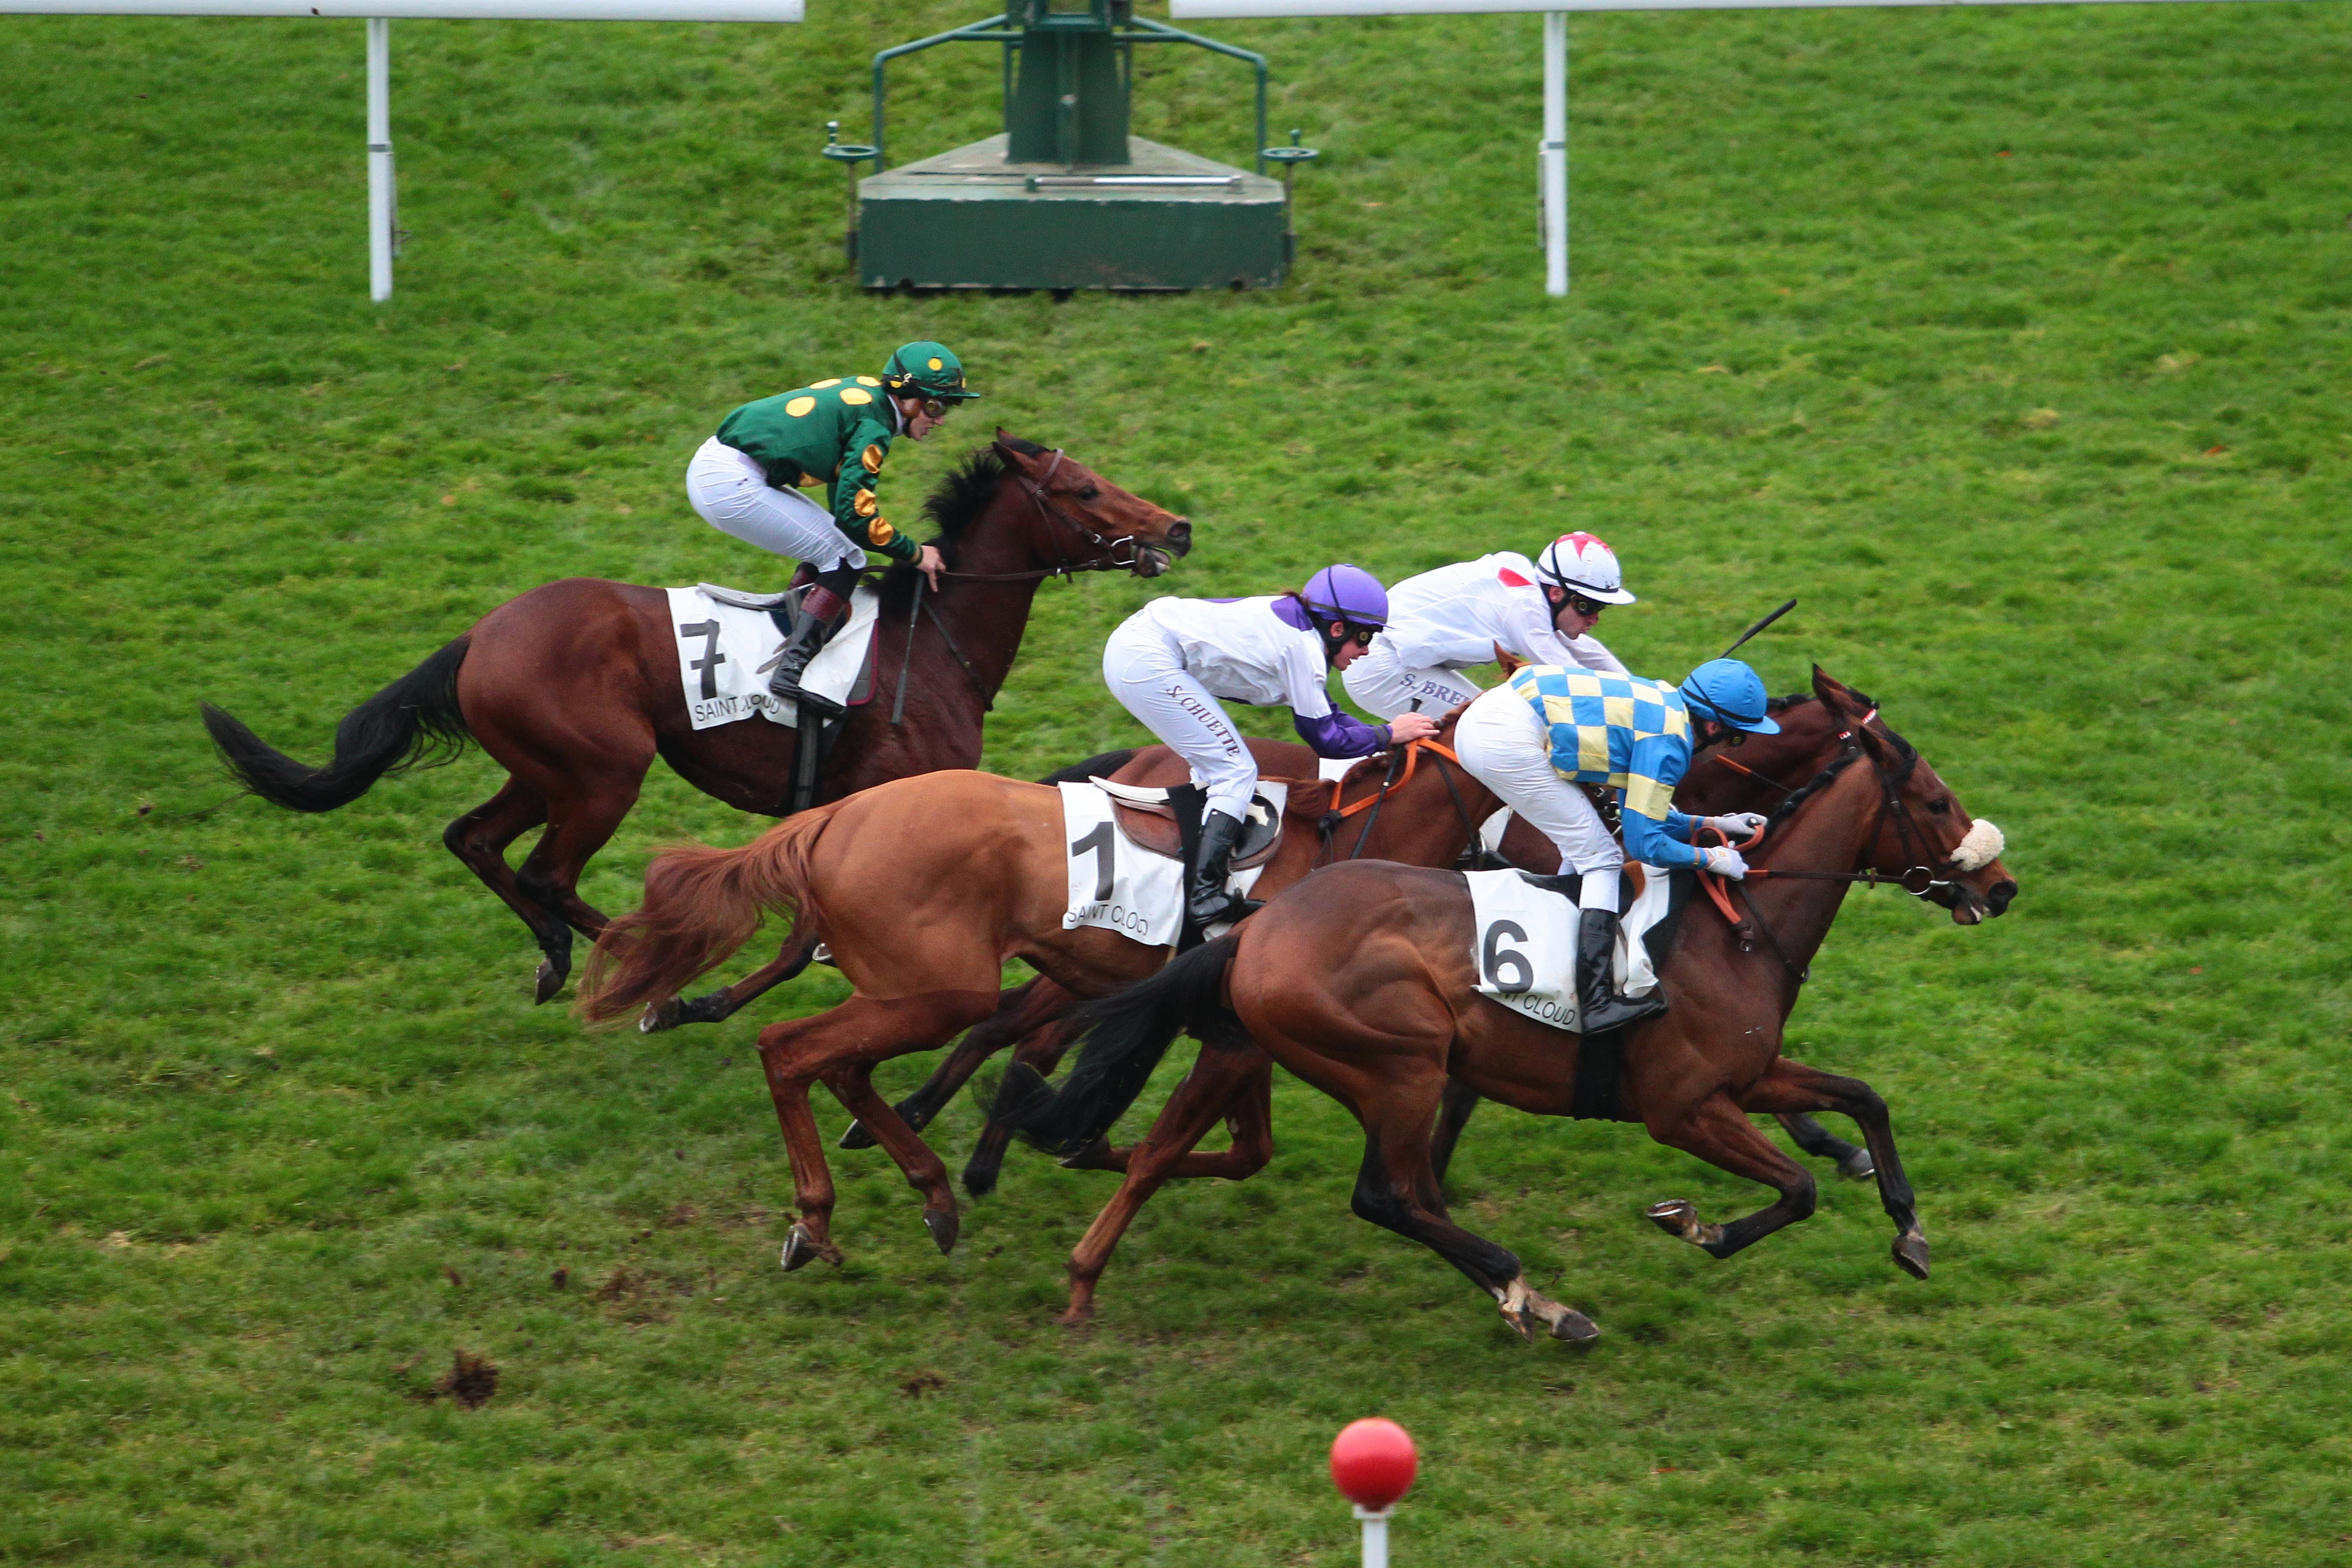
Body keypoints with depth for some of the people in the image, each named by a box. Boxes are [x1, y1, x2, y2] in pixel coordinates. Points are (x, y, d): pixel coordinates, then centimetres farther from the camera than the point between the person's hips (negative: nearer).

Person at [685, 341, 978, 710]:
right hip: (733, 484, -10)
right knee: (844, 559, -7)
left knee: (828, 548, 19)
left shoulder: (858, 391, 17)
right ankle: (792, 670, -17)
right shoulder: (874, 424, -11)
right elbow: (854, 511, -16)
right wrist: (914, 554, -5)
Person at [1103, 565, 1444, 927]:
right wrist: (1389, 734, 4)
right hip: (1147, 662, -10)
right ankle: (1205, 897, -14)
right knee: (1236, 772, -6)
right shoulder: (1303, 648, -13)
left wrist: (1389, 735, 16)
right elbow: (1325, 740, -7)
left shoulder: (1299, 625, 15)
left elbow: (1322, 715, 22)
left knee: (1213, 766, 21)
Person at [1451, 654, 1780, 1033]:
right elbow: (1644, 843, -8)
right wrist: (1710, 859, 5)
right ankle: (1596, 1003, -12)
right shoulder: (1670, 743, -9)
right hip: (1507, 741, -10)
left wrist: (1715, 824, 26)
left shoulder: (1664, 704, 19)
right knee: (1601, 860, -3)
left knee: (1582, 849, 22)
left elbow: (1639, 815, 28)